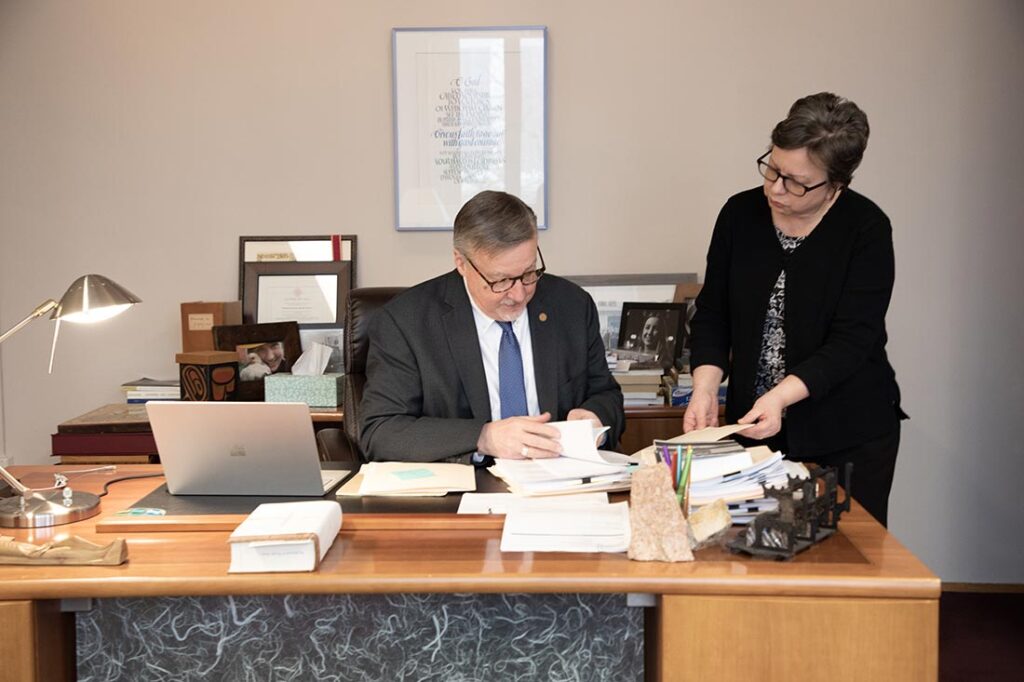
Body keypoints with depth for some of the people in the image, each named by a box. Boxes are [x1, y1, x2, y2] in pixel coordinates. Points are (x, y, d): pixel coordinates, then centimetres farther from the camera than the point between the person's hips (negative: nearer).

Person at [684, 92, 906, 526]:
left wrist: (781, 395, -28)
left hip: (849, 434, -2)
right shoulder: (740, 214, 0)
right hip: (753, 426, 3)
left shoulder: (867, 229, -10)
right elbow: (712, 312, 4)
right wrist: (705, 386, -11)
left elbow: (853, 340, -16)